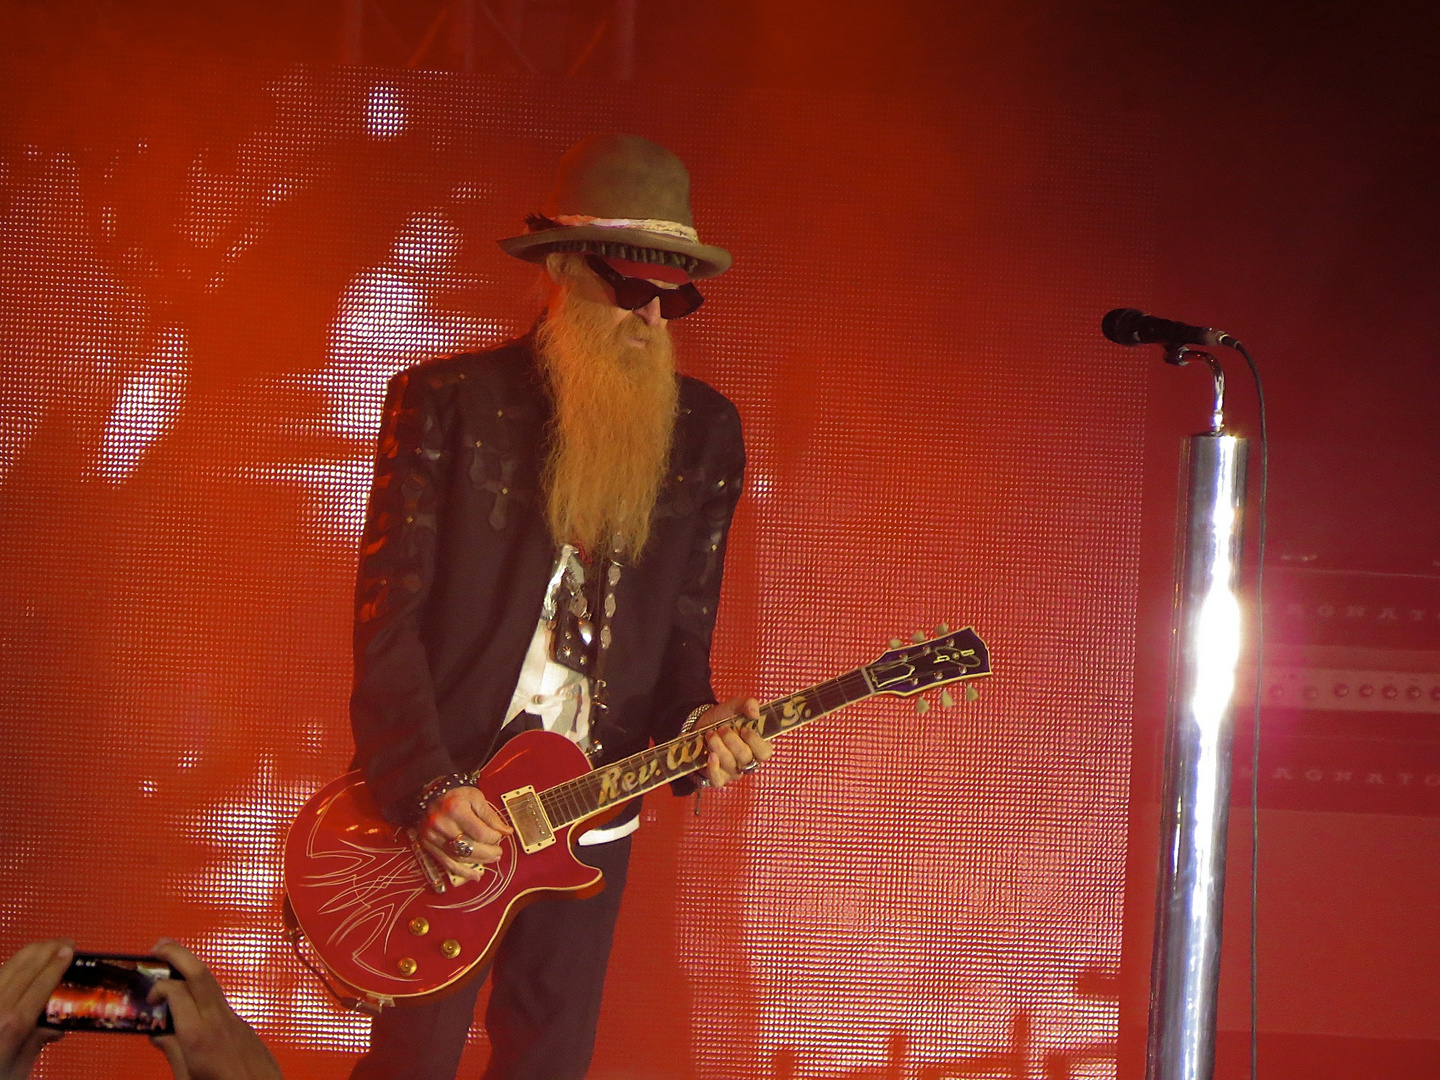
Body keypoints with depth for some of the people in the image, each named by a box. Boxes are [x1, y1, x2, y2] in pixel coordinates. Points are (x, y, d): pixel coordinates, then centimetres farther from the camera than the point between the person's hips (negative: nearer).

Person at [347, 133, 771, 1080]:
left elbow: (684, 627, 9)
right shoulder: (444, 402, -7)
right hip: (436, 814, -4)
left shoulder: (705, 431, 6)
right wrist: (425, 787, -20)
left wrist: (696, 724, -12)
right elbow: (389, 612, -11)